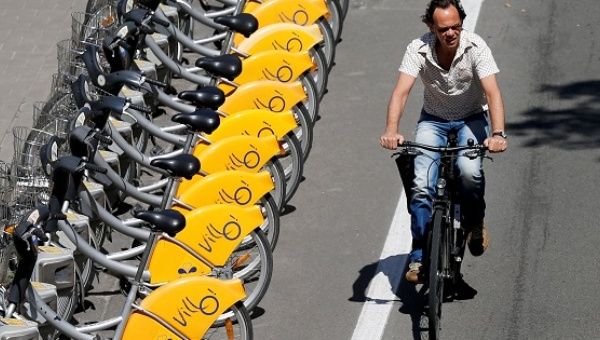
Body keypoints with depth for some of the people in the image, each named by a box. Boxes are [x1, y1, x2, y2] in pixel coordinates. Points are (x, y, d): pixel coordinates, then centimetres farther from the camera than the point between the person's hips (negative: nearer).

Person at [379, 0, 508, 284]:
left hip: (471, 119, -1)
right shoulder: (418, 50, -18)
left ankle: (475, 223, 1)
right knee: (422, 184, -18)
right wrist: (391, 131, -45)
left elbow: (492, 92, -30)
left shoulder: (475, 47, -21)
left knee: (469, 172, -29)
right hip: (433, 120, 1)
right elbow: (401, 92, -28)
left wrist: (498, 134, -46)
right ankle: (419, 255, -6)